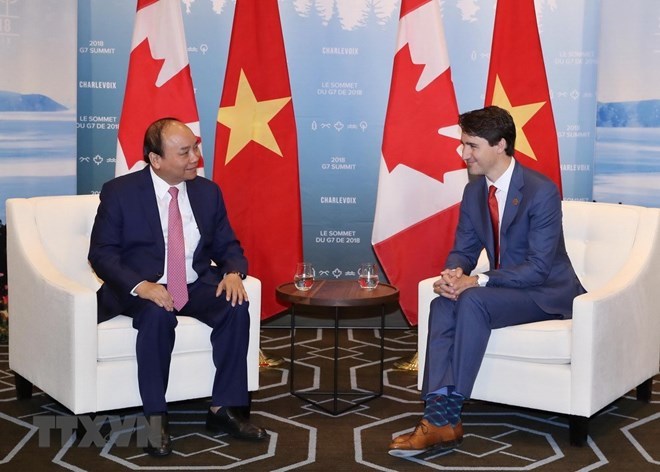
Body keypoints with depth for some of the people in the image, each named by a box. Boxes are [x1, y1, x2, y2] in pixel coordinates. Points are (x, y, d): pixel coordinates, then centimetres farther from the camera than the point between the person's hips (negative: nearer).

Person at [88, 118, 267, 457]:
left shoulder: (208, 191, 6)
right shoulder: (119, 192, -6)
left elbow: (227, 246, 10)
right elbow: (101, 253, -9)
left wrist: (233, 273, -15)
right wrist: (141, 286, -27)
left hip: (196, 286, 4)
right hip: (141, 290, -4)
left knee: (236, 307, -25)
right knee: (158, 315, -37)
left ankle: (223, 409, -16)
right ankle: (155, 417, -24)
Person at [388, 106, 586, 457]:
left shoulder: (542, 191, -20)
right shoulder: (473, 191, 3)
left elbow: (539, 267, -23)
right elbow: (463, 249, 8)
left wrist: (478, 281, -30)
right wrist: (453, 275, -17)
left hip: (547, 292, -7)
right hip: (505, 286, 7)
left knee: (473, 301, -32)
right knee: (443, 305, -22)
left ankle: (448, 415, -29)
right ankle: (438, 417, -30)